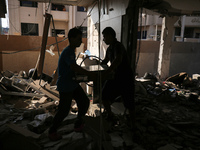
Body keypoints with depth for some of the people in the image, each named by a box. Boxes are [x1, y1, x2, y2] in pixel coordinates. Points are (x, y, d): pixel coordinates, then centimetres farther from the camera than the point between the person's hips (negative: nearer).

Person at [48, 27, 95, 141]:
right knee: (64, 111, 0)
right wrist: (89, 74, -34)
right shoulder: (67, 52, -21)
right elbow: (74, 67, -36)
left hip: (73, 84, 10)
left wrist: (85, 73, 15)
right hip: (65, 87, -10)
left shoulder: (71, 51, 10)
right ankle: (52, 132, 23)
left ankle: (78, 125, 30)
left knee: (84, 102, 11)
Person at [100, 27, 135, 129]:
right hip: (115, 76, 8)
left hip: (126, 78, -8)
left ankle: (132, 124, 25)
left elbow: (118, 60, -40)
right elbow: (105, 61, 24)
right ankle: (110, 115, 26)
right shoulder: (109, 48, 9)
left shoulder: (118, 46, -21)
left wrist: (107, 72, -50)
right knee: (104, 96, 2)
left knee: (129, 103, 3)